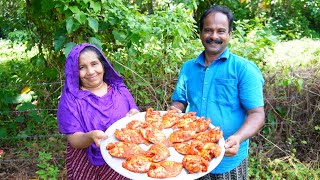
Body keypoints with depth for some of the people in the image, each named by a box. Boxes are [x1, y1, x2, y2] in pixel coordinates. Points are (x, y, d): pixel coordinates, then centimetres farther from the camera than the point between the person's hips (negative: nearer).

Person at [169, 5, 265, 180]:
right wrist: (174, 111, -12)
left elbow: (256, 114, -11)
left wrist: (237, 138, -30)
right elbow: (179, 102, 11)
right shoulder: (188, 67, 5)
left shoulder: (244, 69, -9)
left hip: (228, 161, -3)